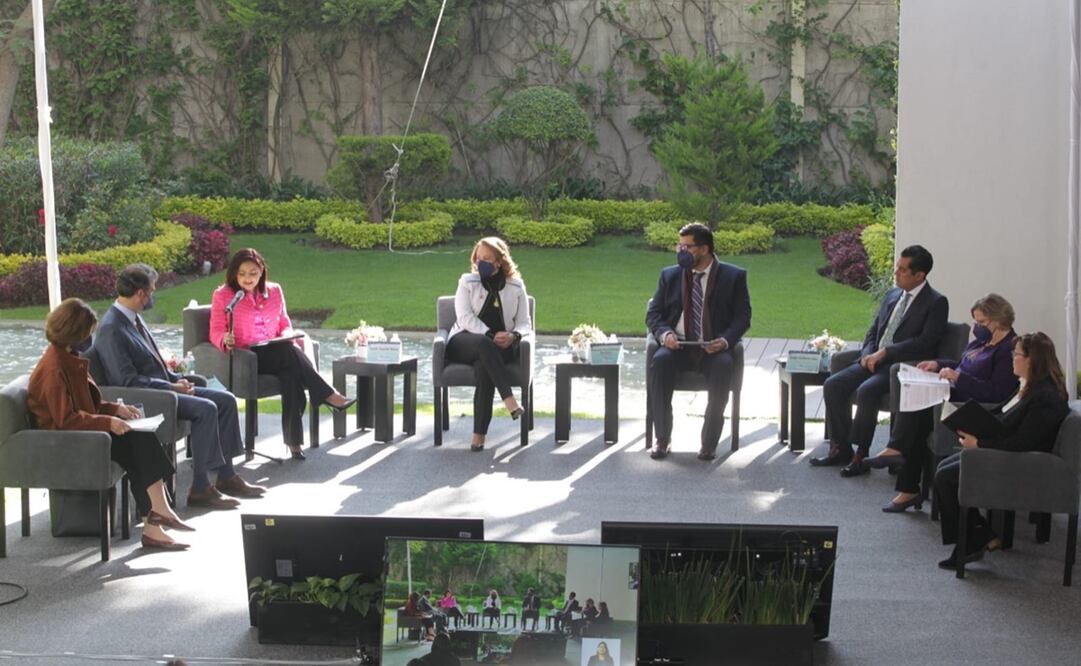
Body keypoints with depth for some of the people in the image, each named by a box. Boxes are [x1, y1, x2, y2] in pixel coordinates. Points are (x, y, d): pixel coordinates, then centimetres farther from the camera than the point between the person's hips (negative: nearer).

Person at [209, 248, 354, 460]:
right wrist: (225, 340, -26)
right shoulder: (223, 295, 3)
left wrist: (287, 336, -4)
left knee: (292, 373, -33)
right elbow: (215, 332, -2)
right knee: (291, 353, -33)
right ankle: (329, 395, -28)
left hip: (278, 355, 4)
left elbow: (285, 324, 20)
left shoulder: (274, 291, 15)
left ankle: (294, 440, -35)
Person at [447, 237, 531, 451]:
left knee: (483, 367, -36)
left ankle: (479, 434, -39)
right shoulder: (467, 282, 9)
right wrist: (490, 336, -18)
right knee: (484, 345, -39)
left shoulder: (516, 286, 12)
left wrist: (513, 336, -15)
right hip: (464, 343, 0)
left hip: (500, 346, 0)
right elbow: (464, 318, -4)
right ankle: (510, 401, -48)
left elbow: (525, 323, 10)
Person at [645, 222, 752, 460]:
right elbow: (653, 314, 11)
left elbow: (742, 316, 2)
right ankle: (662, 439, -21)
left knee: (722, 367, -36)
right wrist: (664, 334, -12)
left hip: (713, 348, -2)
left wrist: (725, 340, -17)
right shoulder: (670, 275, 13)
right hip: (677, 346, 2)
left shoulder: (733, 276, 6)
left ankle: (709, 442, -25)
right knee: (659, 362, -31)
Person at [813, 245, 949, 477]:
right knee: (833, 385, -11)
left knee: (866, 391, -31)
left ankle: (860, 455, -21)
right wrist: (867, 354, -1)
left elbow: (925, 343, -16)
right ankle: (840, 449, -2)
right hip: (874, 360, 7)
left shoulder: (936, 303, -6)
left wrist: (885, 352, -18)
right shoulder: (892, 295, 16)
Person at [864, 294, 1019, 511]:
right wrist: (938, 364, 15)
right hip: (955, 396, 10)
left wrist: (958, 377, -23)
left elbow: (996, 393, -22)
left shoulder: (1009, 351, -14)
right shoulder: (983, 341, 17)